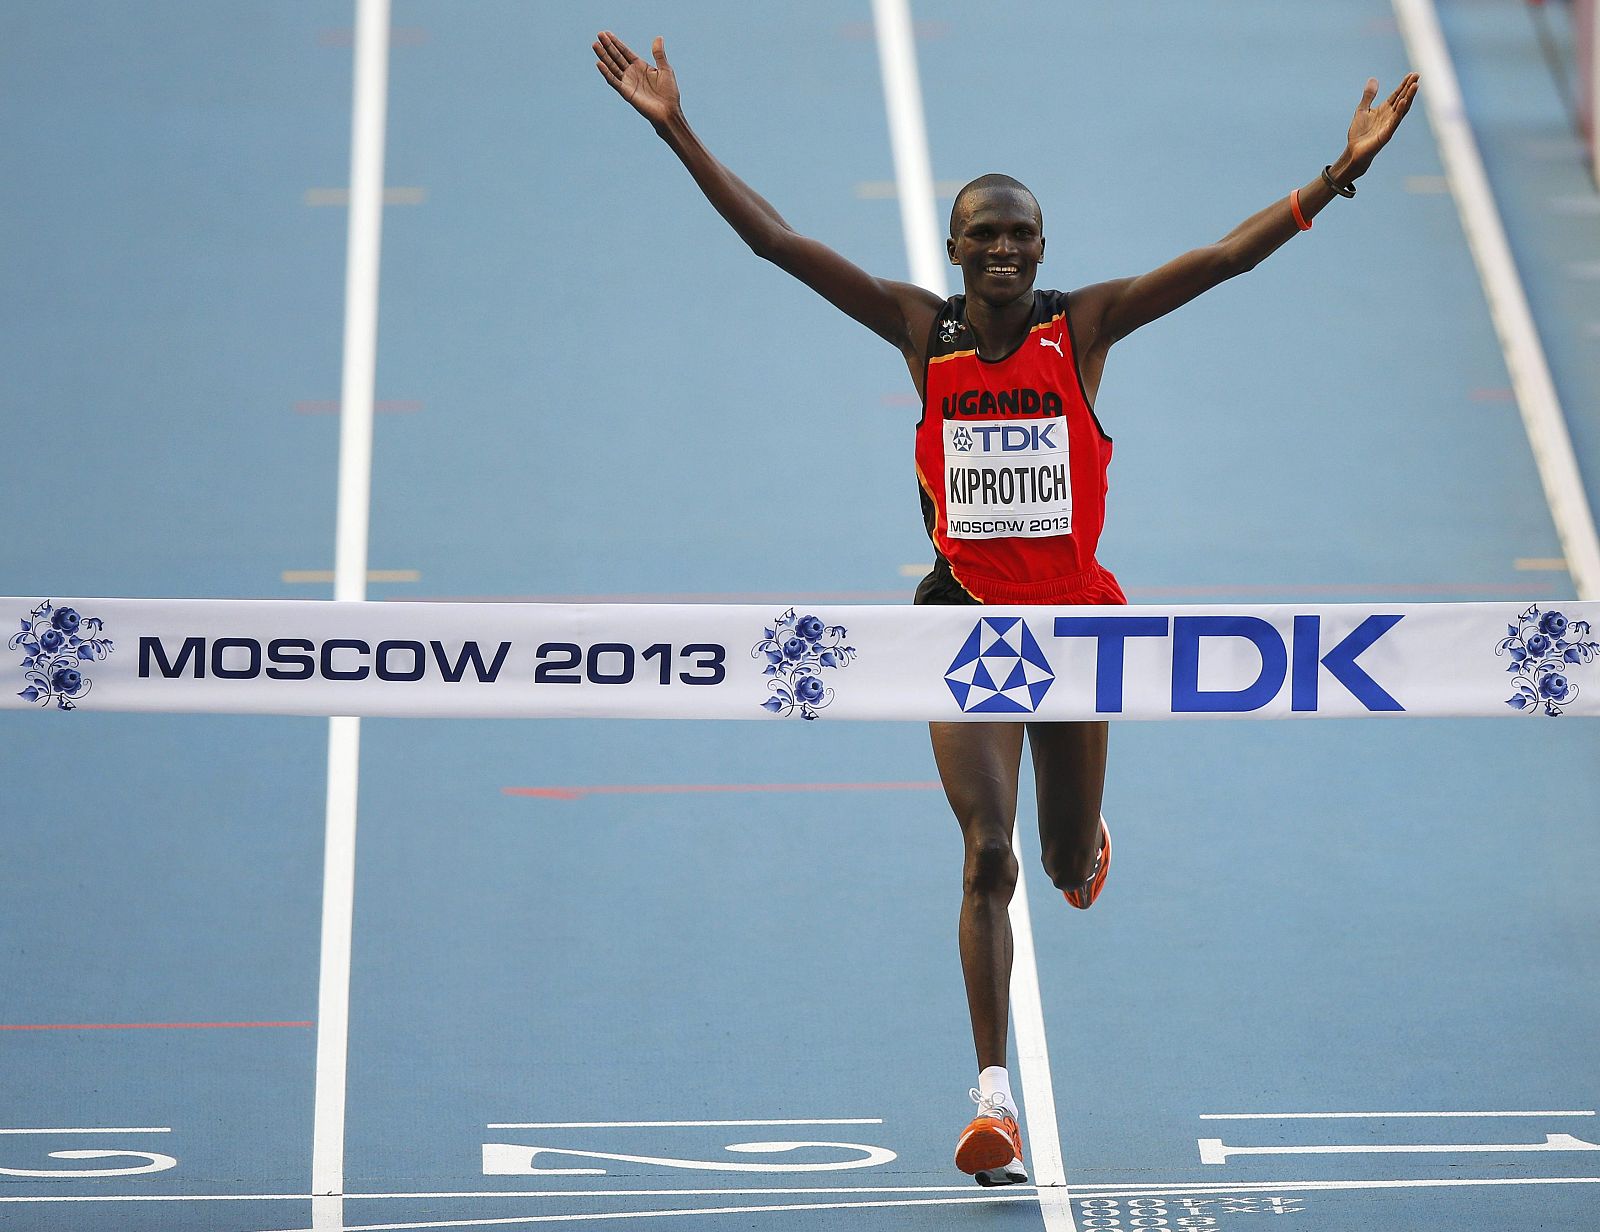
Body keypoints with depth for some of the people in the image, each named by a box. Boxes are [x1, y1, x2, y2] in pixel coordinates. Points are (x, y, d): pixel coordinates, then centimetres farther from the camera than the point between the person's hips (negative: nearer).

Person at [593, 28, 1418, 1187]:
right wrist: (678, 132, -14)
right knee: (988, 856, -13)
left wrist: (1336, 178, -25)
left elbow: (1222, 257, -14)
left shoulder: (1081, 328, -5)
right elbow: (777, 241, -8)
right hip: (967, 619, -1)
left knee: (1070, 865, 14)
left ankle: (1085, 832, 55)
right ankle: (993, 1096, -8)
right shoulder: (923, 329, -4)